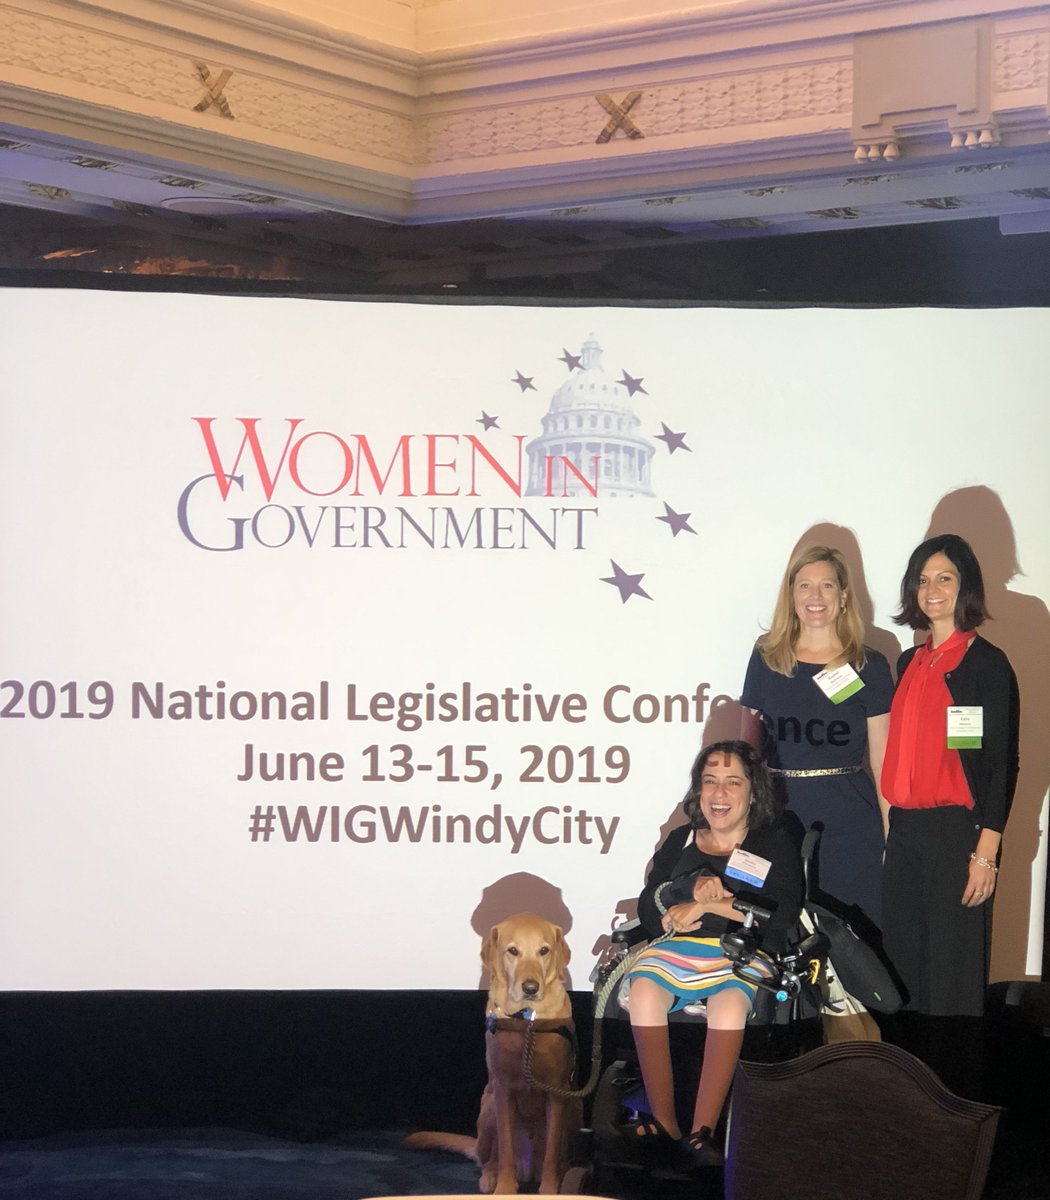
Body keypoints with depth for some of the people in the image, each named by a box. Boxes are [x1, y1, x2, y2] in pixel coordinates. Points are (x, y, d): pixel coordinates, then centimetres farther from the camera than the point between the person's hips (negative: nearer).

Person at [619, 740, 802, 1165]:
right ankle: (663, 1121, -27)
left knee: (730, 1003, -37)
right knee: (644, 990, -32)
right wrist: (693, 891, -8)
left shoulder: (775, 846, 11)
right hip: (677, 950, 3)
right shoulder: (679, 842, 21)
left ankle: (702, 1130, -36)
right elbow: (648, 913, 12)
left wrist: (709, 905, -8)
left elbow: (783, 922, -4)